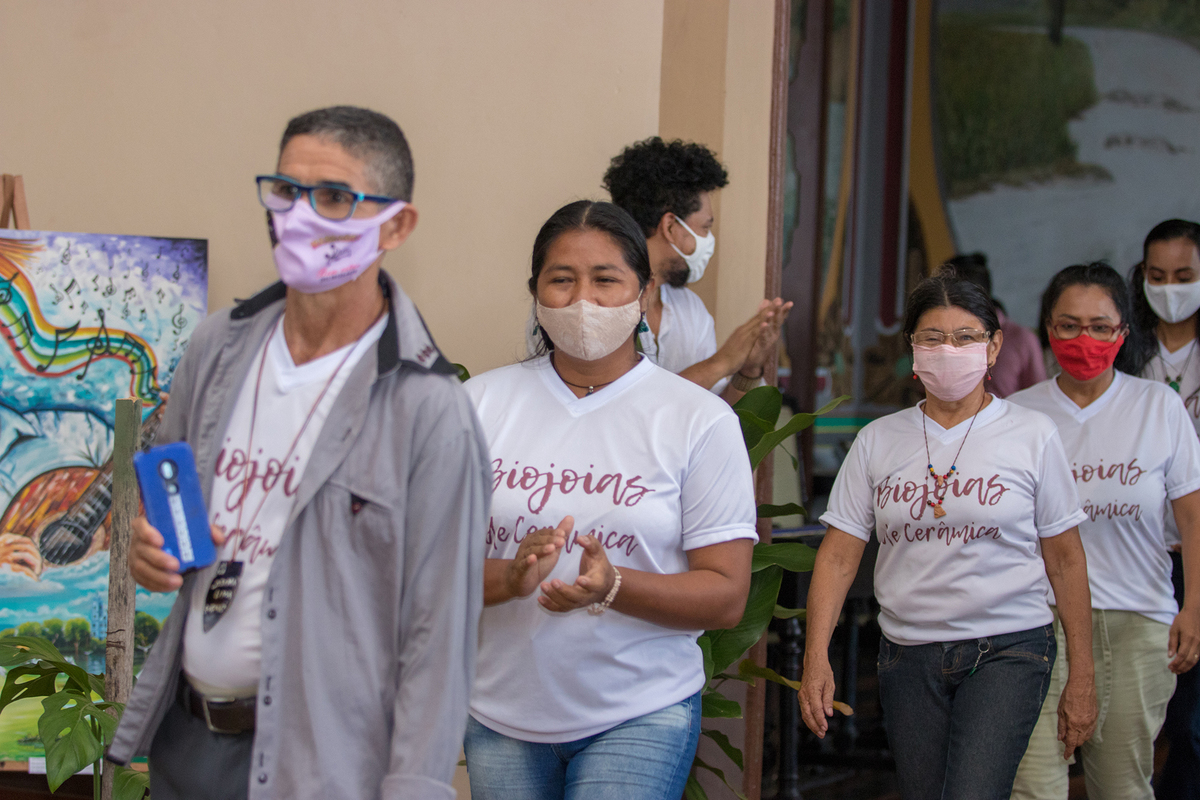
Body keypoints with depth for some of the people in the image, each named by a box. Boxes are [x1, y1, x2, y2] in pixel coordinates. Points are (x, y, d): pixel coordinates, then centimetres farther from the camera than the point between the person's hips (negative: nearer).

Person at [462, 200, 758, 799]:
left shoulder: (701, 420, -2)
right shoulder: (481, 402, 4)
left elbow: (726, 598, -6)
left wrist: (612, 586, -22)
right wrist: (510, 578, -20)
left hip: (641, 716, -2)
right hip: (501, 717, 3)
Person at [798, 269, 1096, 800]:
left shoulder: (1031, 435, 2)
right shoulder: (877, 441, 7)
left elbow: (1065, 560, 4)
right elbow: (838, 557, 4)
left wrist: (1082, 677, 3)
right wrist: (816, 658, -8)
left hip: (1007, 652, -3)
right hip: (908, 654, 3)